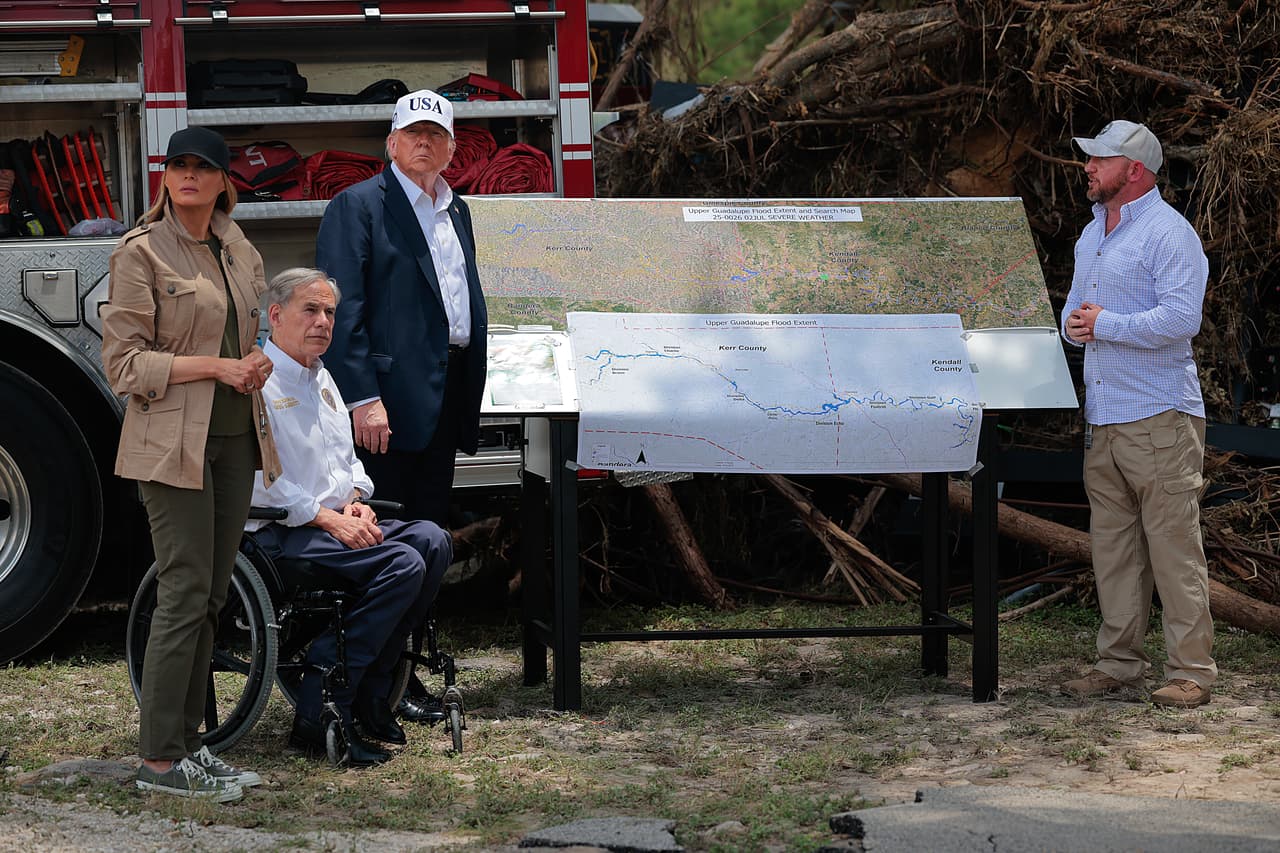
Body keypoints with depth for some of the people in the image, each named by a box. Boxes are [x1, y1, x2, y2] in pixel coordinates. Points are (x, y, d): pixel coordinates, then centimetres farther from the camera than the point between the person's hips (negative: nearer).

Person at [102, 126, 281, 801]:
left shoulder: (241, 254, 13)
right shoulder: (141, 253, -7)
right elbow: (124, 361, -11)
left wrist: (259, 360, 1)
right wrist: (214, 367, -18)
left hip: (235, 439, 7)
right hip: (174, 440, -7)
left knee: (211, 594, 8)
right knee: (184, 593, -10)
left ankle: (185, 740, 15)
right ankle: (159, 760, -6)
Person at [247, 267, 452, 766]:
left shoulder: (321, 379, 21)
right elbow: (261, 479, -17)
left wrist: (356, 499, 6)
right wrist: (327, 518, -18)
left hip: (336, 522, 9)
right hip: (283, 534, -9)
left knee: (431, 541, -15)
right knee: (403, 564, -26)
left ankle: (369, 696, -12)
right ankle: (320, 713, -25)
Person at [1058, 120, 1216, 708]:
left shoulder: (1168, 233, -10)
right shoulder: (1092, 234, 19)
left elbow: (1182, 316, -21)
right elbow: (1075, 308, 28)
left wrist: (1106, 324, -15)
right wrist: (1074, 324, 3)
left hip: (1159, 417, -9)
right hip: (1101, 417, 9)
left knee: (1173, 546, -7)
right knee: (1112, 547, 11)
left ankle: (1191, 670, -3)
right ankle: (1118, 661, 17)